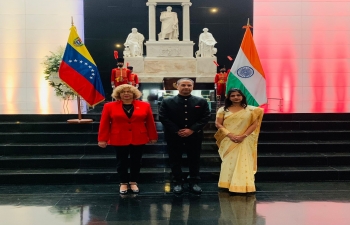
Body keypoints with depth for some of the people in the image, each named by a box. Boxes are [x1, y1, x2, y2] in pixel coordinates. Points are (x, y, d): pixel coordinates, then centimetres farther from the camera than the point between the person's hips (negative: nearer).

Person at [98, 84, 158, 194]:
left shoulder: (144, 105, -1)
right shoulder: (109, 106, -3)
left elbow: (150, 122, 2)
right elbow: (104, 124, -3)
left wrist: (153, 137, 3)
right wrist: (102, 139, -5)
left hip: (139, 139, 1)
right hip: (119, 140, -1)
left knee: (136, 162, 9)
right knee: (121, 162, 8)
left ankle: (133, 182, 24)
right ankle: (123, 183, 22)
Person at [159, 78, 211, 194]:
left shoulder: (201, 101, 3)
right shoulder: (167, 101, -1)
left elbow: (206, 117, -2)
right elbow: (162, 117, -6)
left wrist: (192, 129, -13)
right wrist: (176, 131, -13)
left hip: (194, 136, 1)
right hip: (174, 136, -1)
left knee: (194, 160, 9)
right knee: (175, 160, 6)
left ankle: (194, 182, 21)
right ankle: (178, 183, 18)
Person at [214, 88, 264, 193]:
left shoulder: (250, 109, 3)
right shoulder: (223, 110, 5)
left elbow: (254, 124, -2)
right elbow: (218, 124, 0)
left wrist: (243, 136, -14)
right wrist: (229, 134, -14)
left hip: (244, 142, 0)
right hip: (228, 141, 1)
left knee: (243, 163, 0)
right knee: (229, 163, 2)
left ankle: (243, 186, 4)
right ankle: (228, 185, 7)